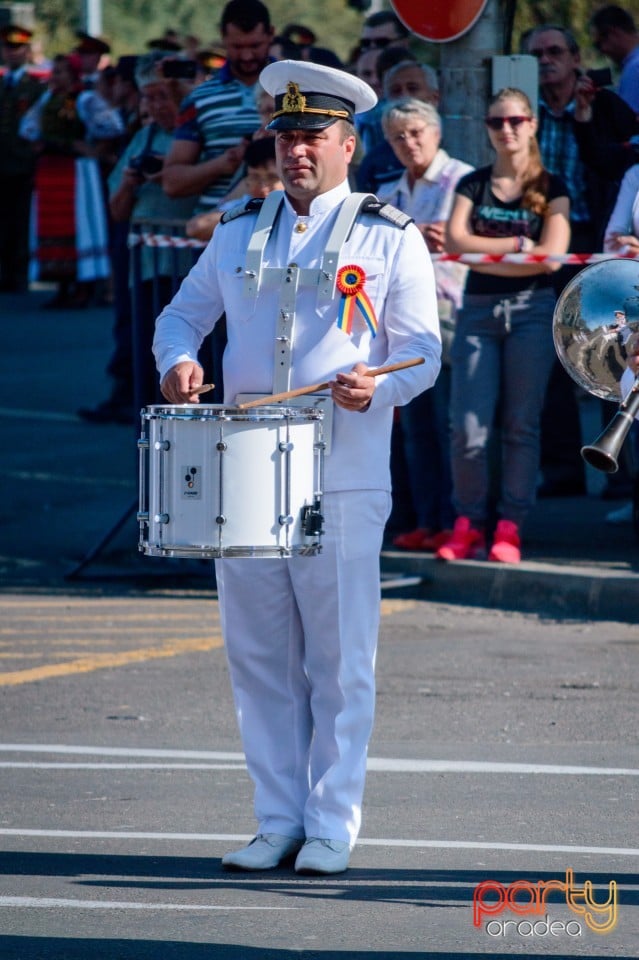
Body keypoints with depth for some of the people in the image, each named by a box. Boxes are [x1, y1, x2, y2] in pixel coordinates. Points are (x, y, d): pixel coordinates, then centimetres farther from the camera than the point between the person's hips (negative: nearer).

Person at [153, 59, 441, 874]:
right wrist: (177, 360, -3)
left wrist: (378, 385, -21)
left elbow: (423, 348, 0)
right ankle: (278, 820, 13)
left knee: (339, 660, -2)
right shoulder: (238, 234, 13)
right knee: (258, 654, 6)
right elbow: (183, 312, 20)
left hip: (344, 481, -4)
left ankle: (332, 828, 5)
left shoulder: (390, 239, 2)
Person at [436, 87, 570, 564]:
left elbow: (551, 255, -9)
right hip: (478, 310, 2)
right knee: (469, 427, -6)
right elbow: (456, 241, -5)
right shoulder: (473, 185, 10)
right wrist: (518, 245, -10)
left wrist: (484, 253, -7)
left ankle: (510, 528, 3)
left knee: (522, 424, -1)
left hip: (532, 310, -1)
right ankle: (468, 524, 5)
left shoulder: (550, 188, 4)